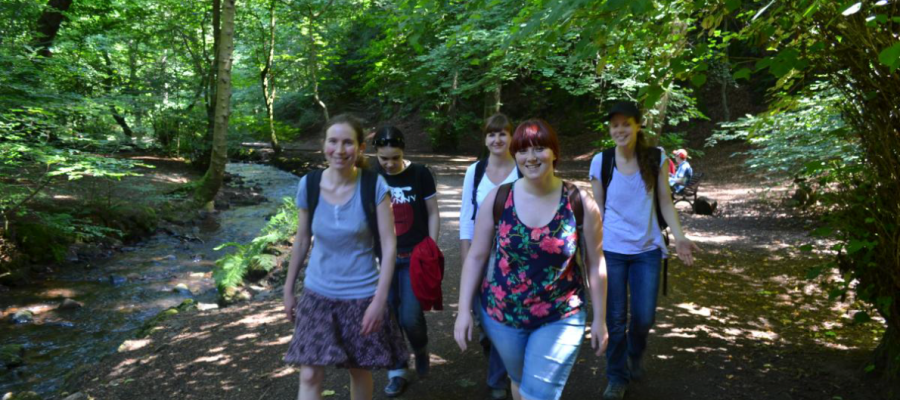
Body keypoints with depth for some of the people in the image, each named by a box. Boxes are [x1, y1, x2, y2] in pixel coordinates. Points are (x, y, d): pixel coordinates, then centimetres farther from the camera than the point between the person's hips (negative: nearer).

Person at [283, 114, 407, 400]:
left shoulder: (374, 186, -15)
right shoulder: (309, 185, -7)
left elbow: (389, 245, -13)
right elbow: (301, 241, 5)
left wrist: (380, 299, -17)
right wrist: (288, 289, 11)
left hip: (362, 295, -2)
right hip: (317, 294, 2)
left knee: (360, 370, 14)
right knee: (310, 376, -1)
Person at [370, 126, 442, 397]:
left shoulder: (420, 174, -6)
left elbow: (433, 214, 1)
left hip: (414, 255, -2)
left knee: (410, 316, -7)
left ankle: (421, 349, 27)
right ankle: (397, 371, 23)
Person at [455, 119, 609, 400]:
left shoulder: (581, 203, -11)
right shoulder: (497, 199, -9)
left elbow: (595, 264, -3)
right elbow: (476, 257, -3)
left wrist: (600, 319, 1)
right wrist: (464, 310, -5)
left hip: (560, 319, -2)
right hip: (501, 314, 2)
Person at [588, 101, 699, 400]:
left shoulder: (656, 158, -3)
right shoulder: (601, 161, -6)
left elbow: (665, 202, 3)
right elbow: (597, 208, 1)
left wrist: (679, 236, -8)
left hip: (647, 250, 1)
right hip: (611, 250, -1)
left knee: (644, 317, 6)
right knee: (615, 319, 4)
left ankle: (636, 354, 40)